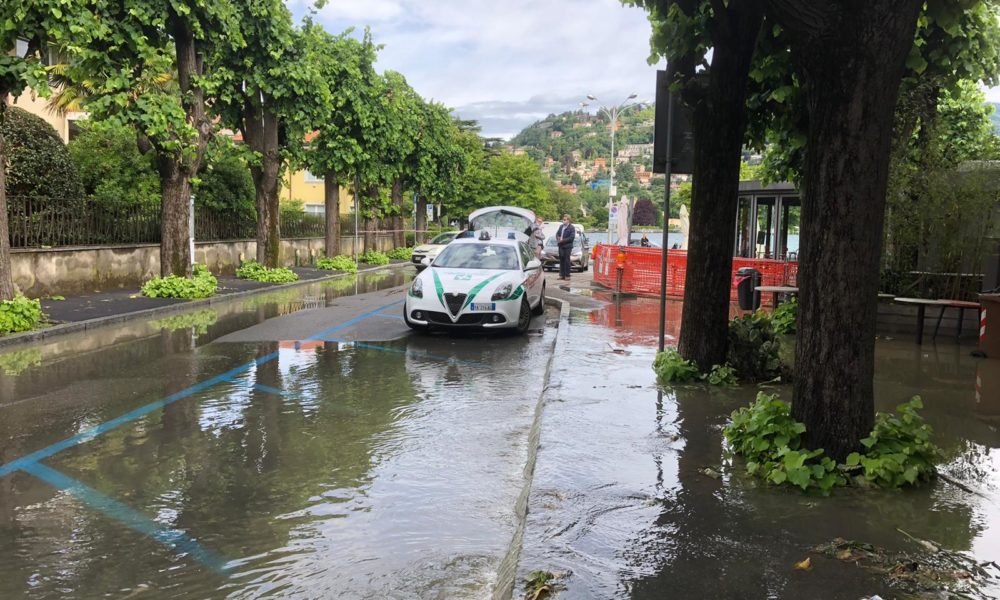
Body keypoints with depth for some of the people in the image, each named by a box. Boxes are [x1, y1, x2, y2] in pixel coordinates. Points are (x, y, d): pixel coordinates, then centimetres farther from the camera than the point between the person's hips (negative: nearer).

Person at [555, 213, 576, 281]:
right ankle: (562, 275, 12)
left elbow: (572, 237, -13)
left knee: (567, 261, -5)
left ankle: (567, 276, -2)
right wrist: (558, 239, -1)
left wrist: (562, 240, -15)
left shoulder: (572, 228, -7)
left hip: (567, 246, -6)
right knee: (561, 260, 7)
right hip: (561, 246, 6)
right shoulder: (561, 226, 14)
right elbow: (557, 234, 21)